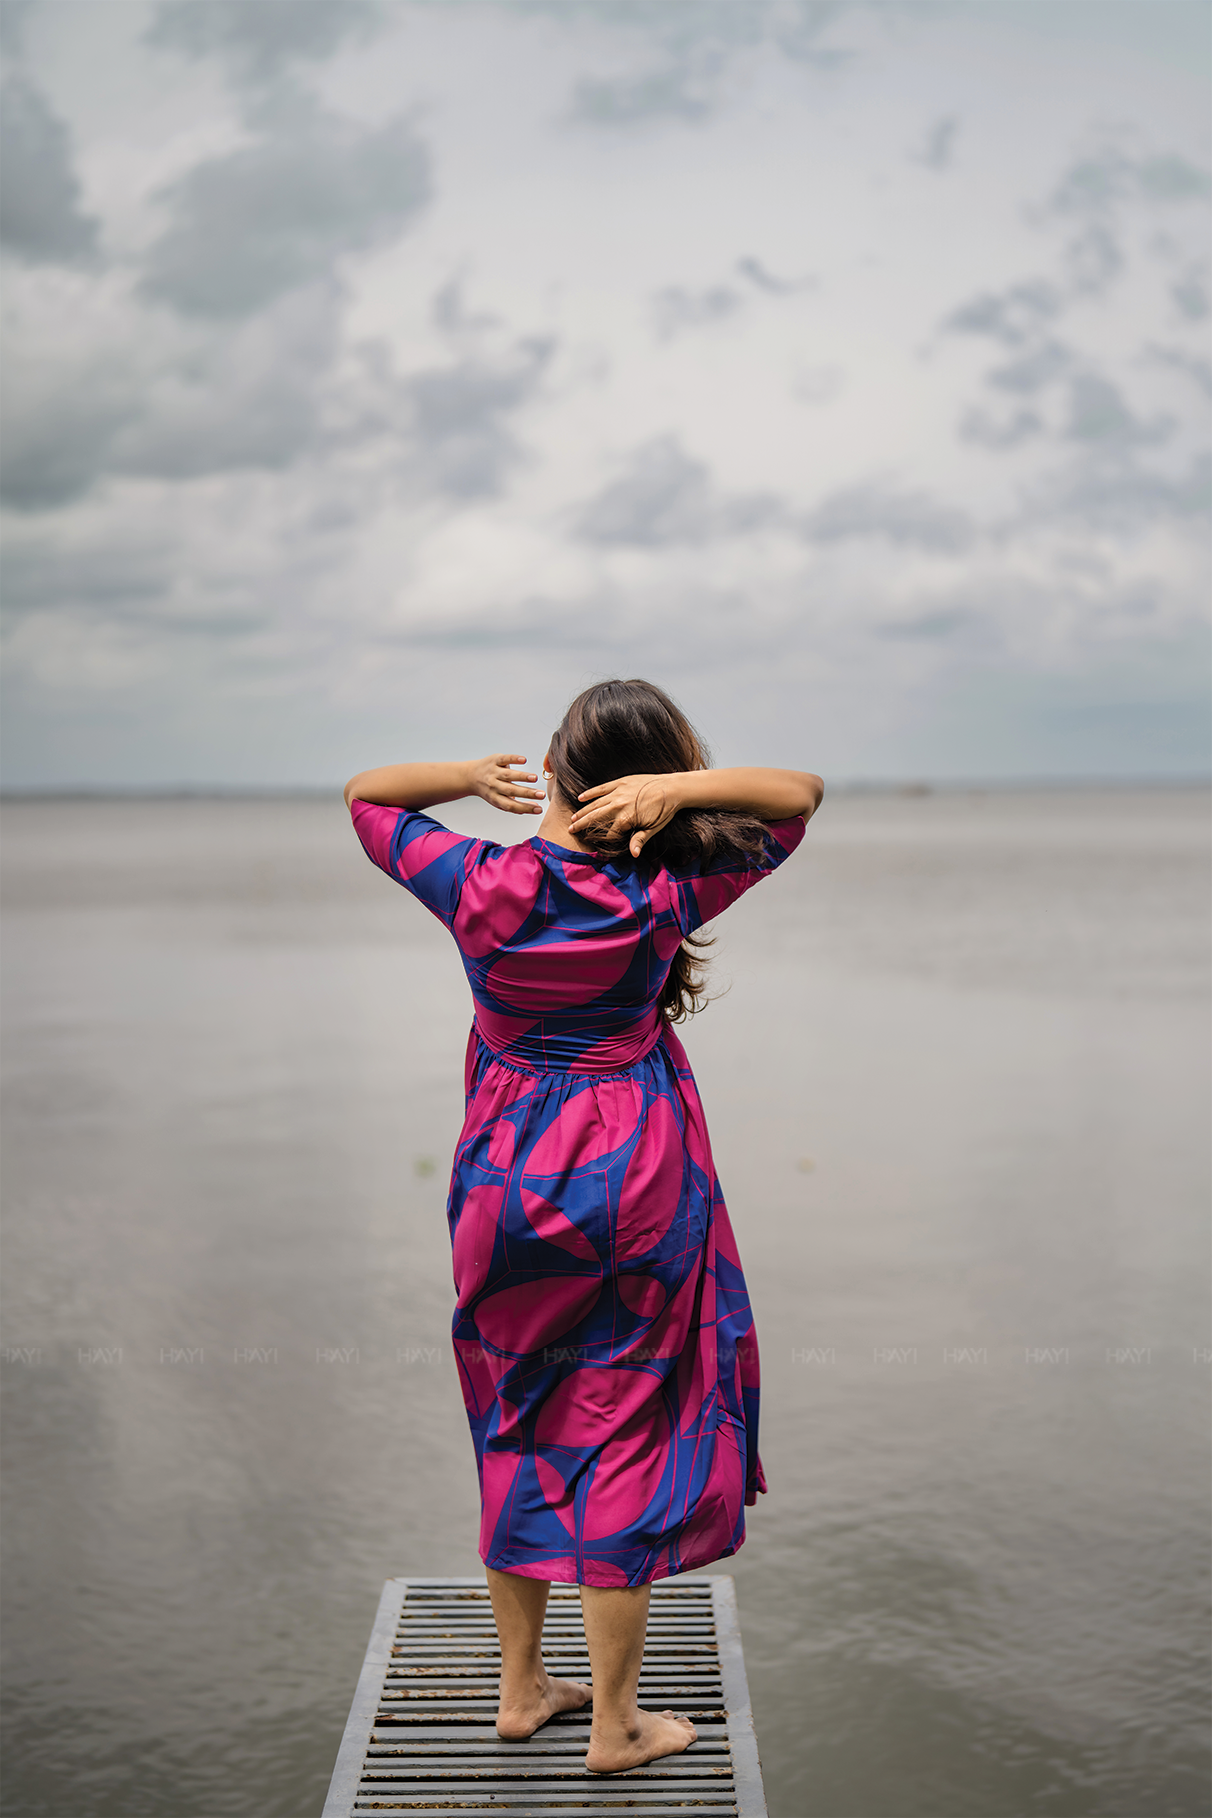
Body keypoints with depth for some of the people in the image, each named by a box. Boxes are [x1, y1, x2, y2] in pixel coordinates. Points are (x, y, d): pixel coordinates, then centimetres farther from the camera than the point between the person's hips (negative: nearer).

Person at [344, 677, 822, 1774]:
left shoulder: (478, 884, -11)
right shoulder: (667, 897, -14)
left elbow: (365, 795, 7)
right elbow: (801, 794, -3)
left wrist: (472, 776, -7)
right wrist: (680, 788, -17)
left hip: (505, 1180, 3)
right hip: (633, 1182, -2)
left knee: (515, 1434, 17)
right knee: (623, 1440, 7)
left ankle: (520, 1686, 32)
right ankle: (615, 1724, 18)